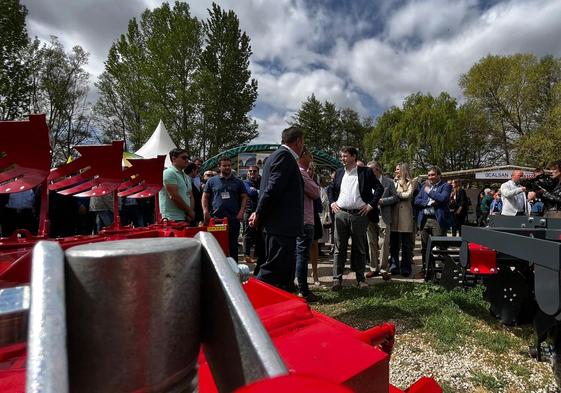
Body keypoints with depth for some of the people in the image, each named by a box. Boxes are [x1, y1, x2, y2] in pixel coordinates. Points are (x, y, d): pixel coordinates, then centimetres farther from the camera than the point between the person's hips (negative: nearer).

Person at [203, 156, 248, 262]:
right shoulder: (212, 181, 9)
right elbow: (205, 197, 9)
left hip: (233, 219, 1)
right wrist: (205, 211, -4)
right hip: (215, 218, 0)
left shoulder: (238, 182, 11)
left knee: (233, 244, 6)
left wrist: (241, 212, -4)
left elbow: (244, 197, 9)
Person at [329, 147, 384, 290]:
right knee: (339, 248, 2)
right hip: (341, 214, 3)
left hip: (359, 215, -2)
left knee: (359, 249, 7)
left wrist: (371, 204, -6)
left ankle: (361, 279, 19)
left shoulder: (366, 172, 1)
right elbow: (332, 189, 22)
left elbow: (379, 188, 2)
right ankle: (337, 279, 8)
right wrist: (332, 202, 6)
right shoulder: (339, 172, 13)